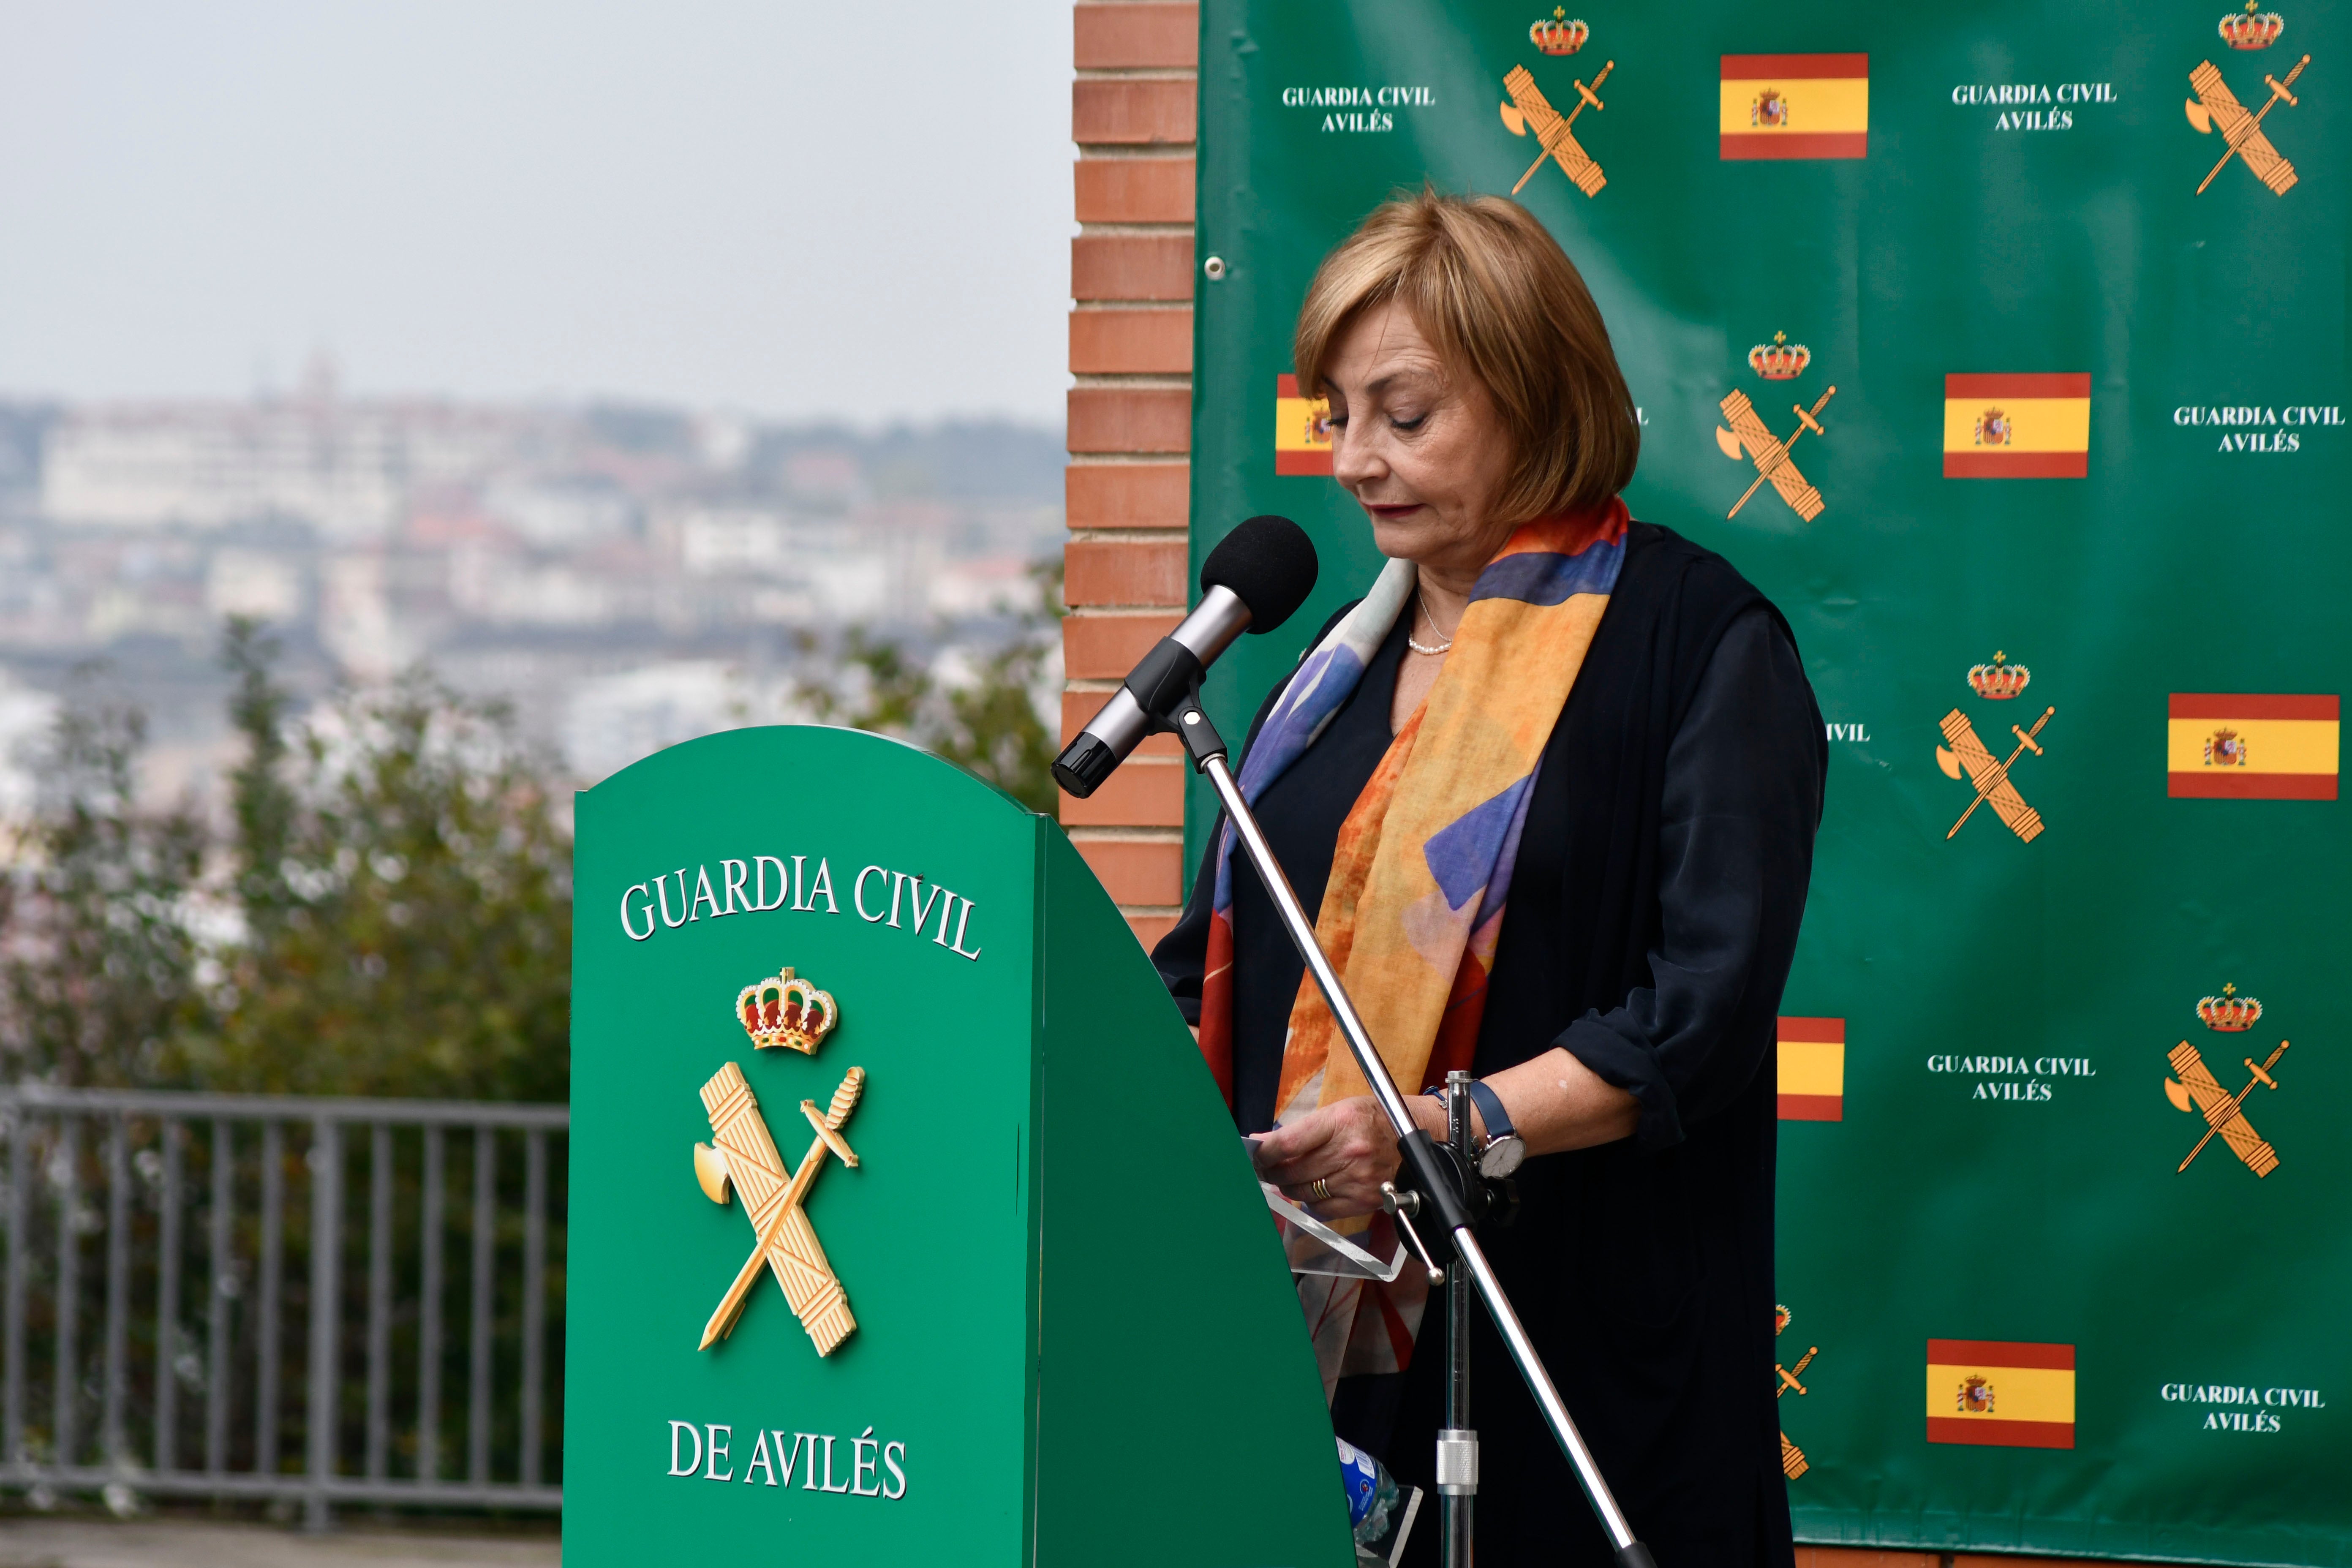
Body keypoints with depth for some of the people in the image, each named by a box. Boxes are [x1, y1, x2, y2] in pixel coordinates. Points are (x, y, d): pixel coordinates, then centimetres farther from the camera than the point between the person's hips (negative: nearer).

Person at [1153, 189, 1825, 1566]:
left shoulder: (1698, 641, -5)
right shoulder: (1353, 655, 17)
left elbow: (1708, 1009, -14)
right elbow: (1223, 962, 19)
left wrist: (1444, 1131, -24)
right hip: (1319, 1341, 6)